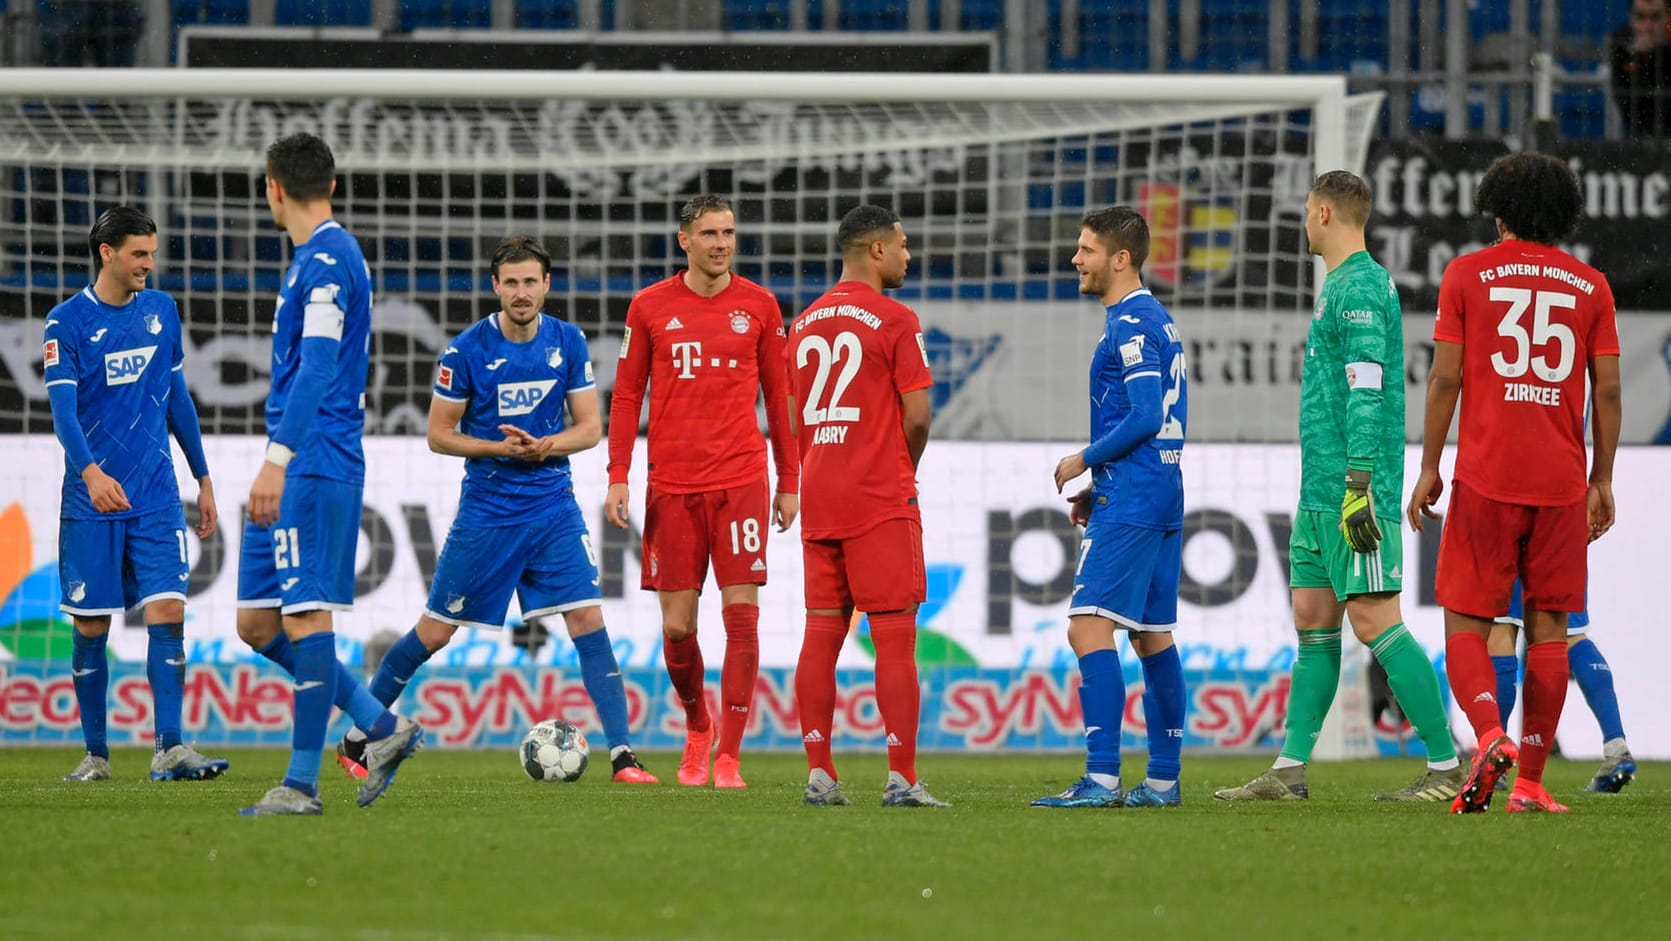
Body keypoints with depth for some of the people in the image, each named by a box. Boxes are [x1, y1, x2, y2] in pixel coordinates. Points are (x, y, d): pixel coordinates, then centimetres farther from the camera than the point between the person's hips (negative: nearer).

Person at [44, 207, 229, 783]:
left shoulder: (160, 310, 9)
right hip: (91, 499, -3)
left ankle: (168, 748, -15)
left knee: (167, 611, -11)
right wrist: (90, 472, -32)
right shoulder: (67, 321, -5)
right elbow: (63, 408, -15)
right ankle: (96, 754, 13)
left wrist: (203, 478, 18)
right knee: (91, 626, 2)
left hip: (156, 497, 3)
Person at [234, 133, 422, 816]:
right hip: (293, 474, 10)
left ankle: (302, 784, -9)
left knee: (305, 617, -9)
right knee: (257, 622, 8)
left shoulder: (327, 260, -11)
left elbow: (316, 369, -20)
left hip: (313, 469, -10)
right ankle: (382, 727, 12)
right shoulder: (318, 259, 20)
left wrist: (278, 459, -24)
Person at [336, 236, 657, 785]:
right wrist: (500, 448, -18)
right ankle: (356, 738, 20)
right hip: (486, 509, -2)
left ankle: (622, 755, -10)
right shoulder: (468, 349, -9)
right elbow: (438, 435, -3)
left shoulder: (569, 343, 0)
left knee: (588, 619, -11)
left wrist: (544, 446, -17)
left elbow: (590, 428, 3)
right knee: (435, 631, 5)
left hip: (554, 507, 2)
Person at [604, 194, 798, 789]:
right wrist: (617, 477, 0)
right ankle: (697, 728, 26)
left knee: (742, 614, -8)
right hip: (672, 486, 0)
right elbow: (626, 396, 8)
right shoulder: (650, 307, 5)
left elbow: (778, 397, 11)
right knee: (677, 628, -1)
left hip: (741, 480, 0)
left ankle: (727, 757, -4)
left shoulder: (759, 306, 6)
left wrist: (789, 482, 9)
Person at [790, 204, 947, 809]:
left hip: (819, 499, 7)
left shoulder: (805, 323, 13)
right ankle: (901, 778, -8)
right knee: (894, 636, -5)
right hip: (882, 498, -6)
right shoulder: (894, 320, -8)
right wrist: (906, 473, 6)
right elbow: (917, 415, -11)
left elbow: (793, 417, 15)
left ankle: (819, 775, 4)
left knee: (821, 634, 6)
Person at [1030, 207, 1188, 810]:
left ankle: (1102, 778, -21)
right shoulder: (1158, 321, 18)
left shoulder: (1131, 325, -13)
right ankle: (1164, 779, 16)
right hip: (1163, 499, 11)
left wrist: (1084, 460, -8)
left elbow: (1145, 418, -21)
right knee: (1152, 635, 13)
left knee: (1089, 627, -14)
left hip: (1129, 505, -11)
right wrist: (1099, 487, 19)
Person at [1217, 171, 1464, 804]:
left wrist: (1359, 483, -25)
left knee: (1374, 620, -10)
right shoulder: (1344, 286, 19)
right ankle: (1290, 770, 10)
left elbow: (1367, 390, -20)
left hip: (1352, 490, -10)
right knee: (1313, 621, 9)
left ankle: (1446, 765, -9)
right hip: (1320, 491, 10)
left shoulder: (1360, 288, -12)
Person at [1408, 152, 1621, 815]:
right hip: (1562, 481, 2)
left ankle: (1489, 736, -24)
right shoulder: (1590, 286, 7)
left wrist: (1429, 468, 3)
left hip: (1485, 477, -2)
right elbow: (1607, 390, 5)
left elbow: (1444, 377, -3)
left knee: (1465, 624, 2)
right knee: (1548, 626, 7)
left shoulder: (1468, 275, 1)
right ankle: (1530, 781, 3)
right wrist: (1602, 481, 12)